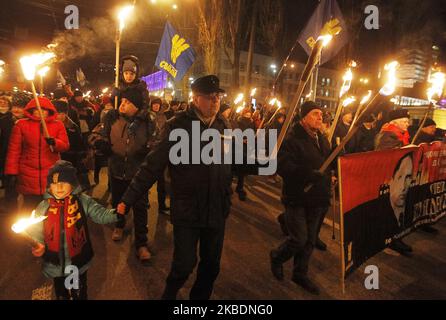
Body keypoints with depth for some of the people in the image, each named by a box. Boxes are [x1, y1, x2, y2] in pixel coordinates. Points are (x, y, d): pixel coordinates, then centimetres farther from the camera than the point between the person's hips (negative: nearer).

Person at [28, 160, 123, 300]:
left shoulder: (83, 201, -13)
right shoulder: (43, 207, -8)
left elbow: (101, 214, -16)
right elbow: (36, 232, 2)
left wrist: (116, 214, -35)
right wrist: (38, 245, -17)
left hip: (79, 262, -1)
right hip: (56, 265, 1)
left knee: (80, 294, 22)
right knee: (61, 294, 26)